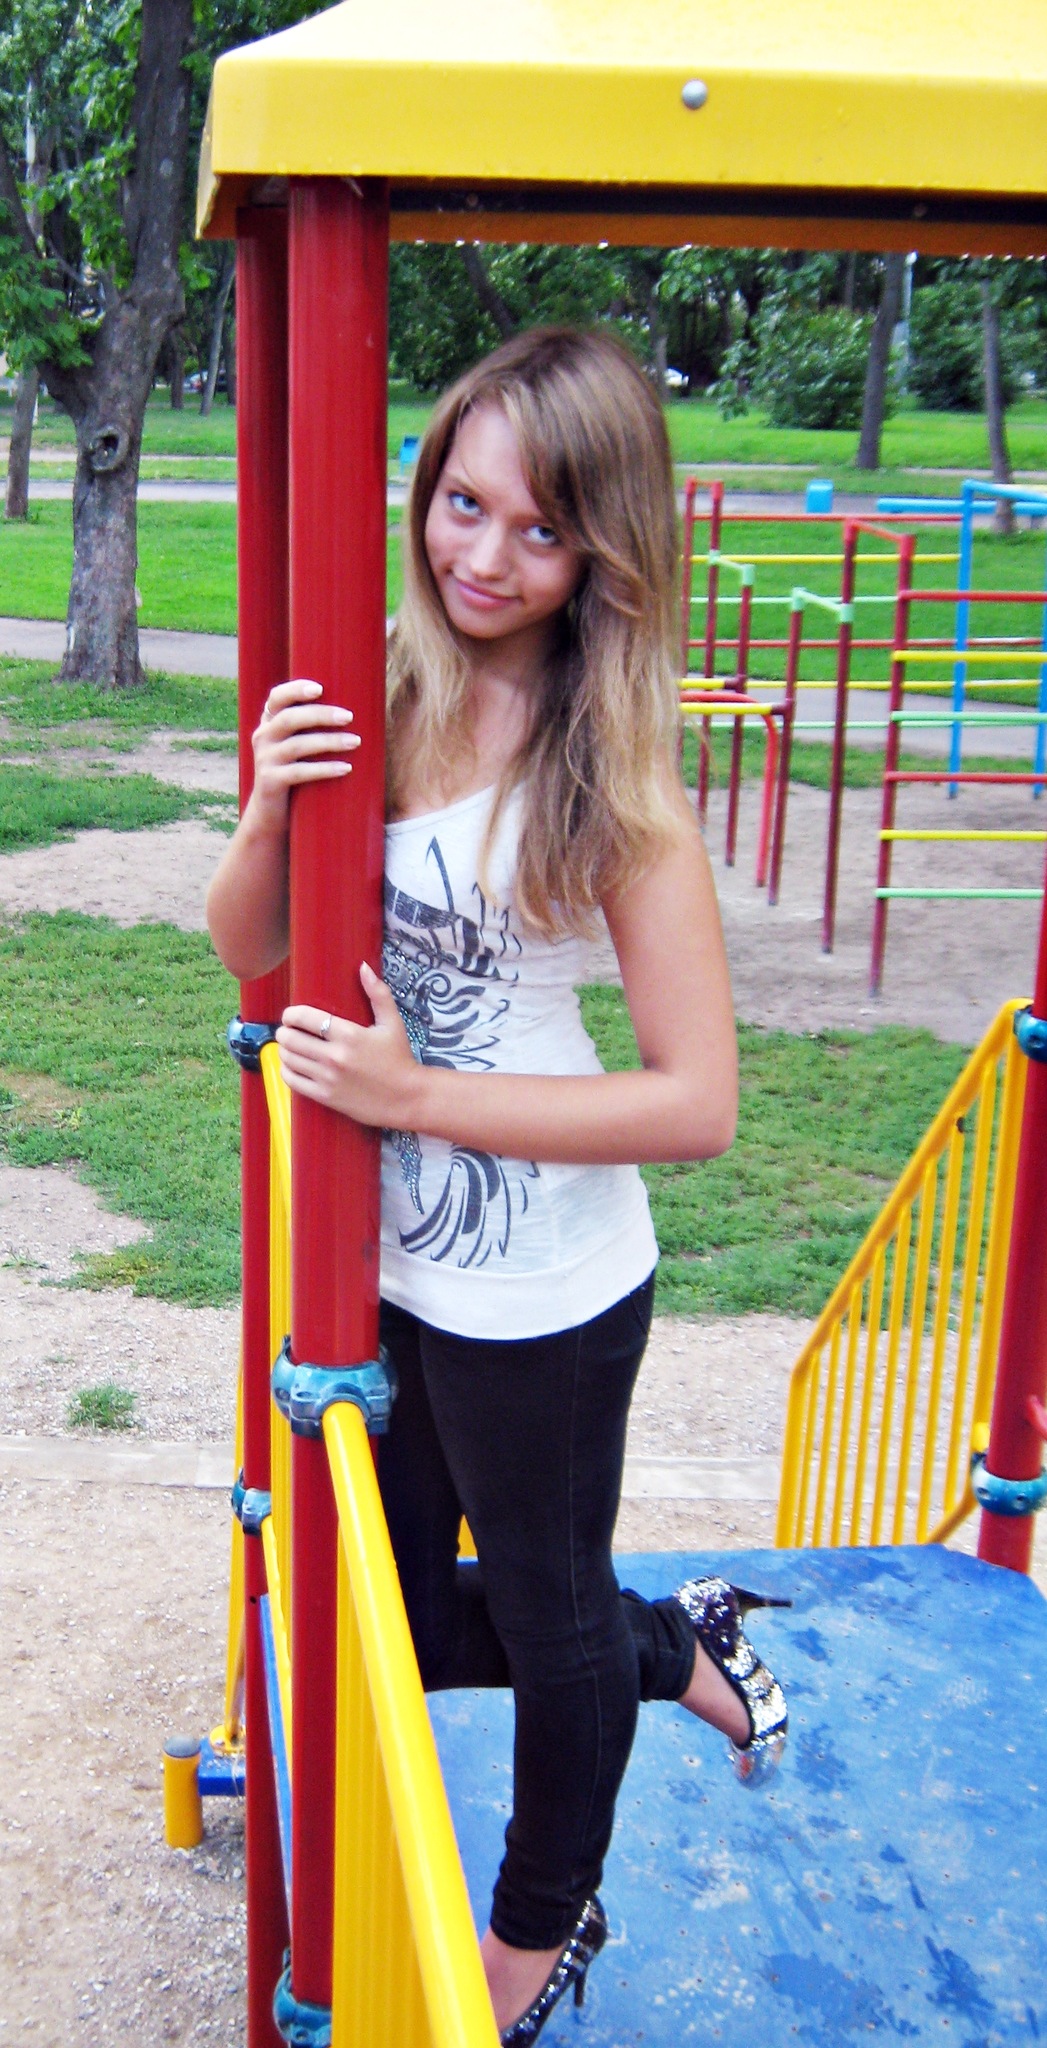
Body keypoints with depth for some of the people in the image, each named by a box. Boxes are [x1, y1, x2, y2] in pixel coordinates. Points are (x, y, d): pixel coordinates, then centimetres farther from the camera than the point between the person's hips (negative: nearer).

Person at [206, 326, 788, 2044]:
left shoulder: (608, 763, -19)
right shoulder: (375, 692, -5)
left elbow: (699, 1103, -20)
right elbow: (248, 950, 0)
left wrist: (416, 1093, -23)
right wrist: (268, 811, -19)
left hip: (538, 1297, -6)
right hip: (382, 1261, 6)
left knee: (548, 1616, 20)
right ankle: (680, 1651, 48)